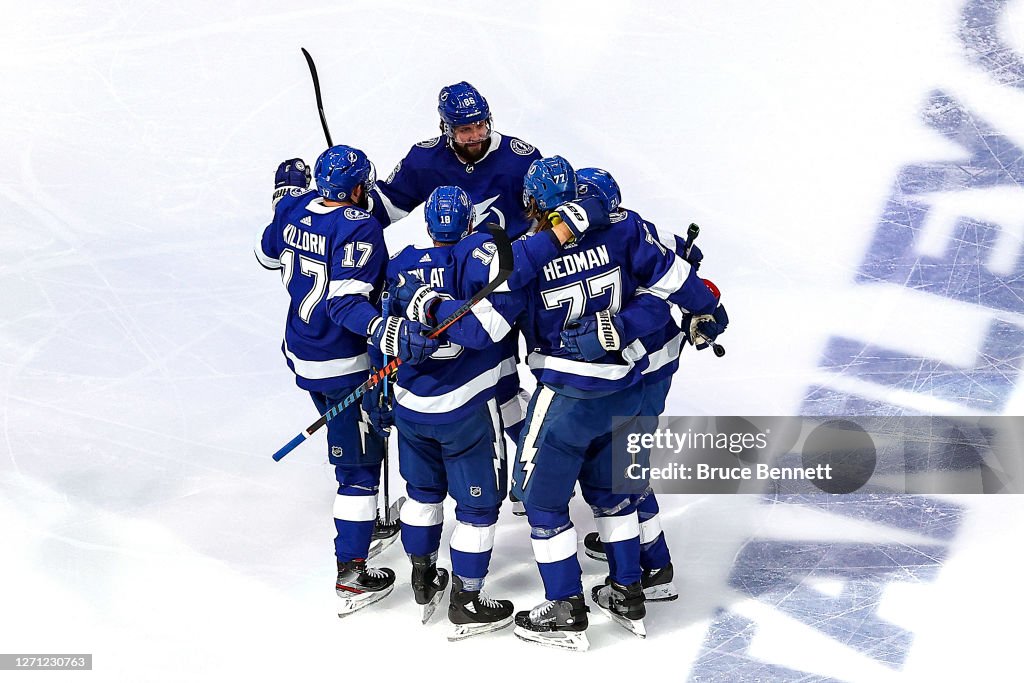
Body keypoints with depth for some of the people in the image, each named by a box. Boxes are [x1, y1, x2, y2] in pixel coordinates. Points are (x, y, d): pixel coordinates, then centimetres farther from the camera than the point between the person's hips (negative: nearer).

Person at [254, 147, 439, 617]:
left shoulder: (294, 209, -1)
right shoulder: (360, 228, -23)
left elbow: (268, 255, 19)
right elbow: (345, 302, -32)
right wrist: (388, 332, -46)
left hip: (301, 352, 8)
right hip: (344, 365, -8)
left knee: (348, 447, 31)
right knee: (359, 464, 0)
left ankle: (368, 516, 51)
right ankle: (351, 578, 1)